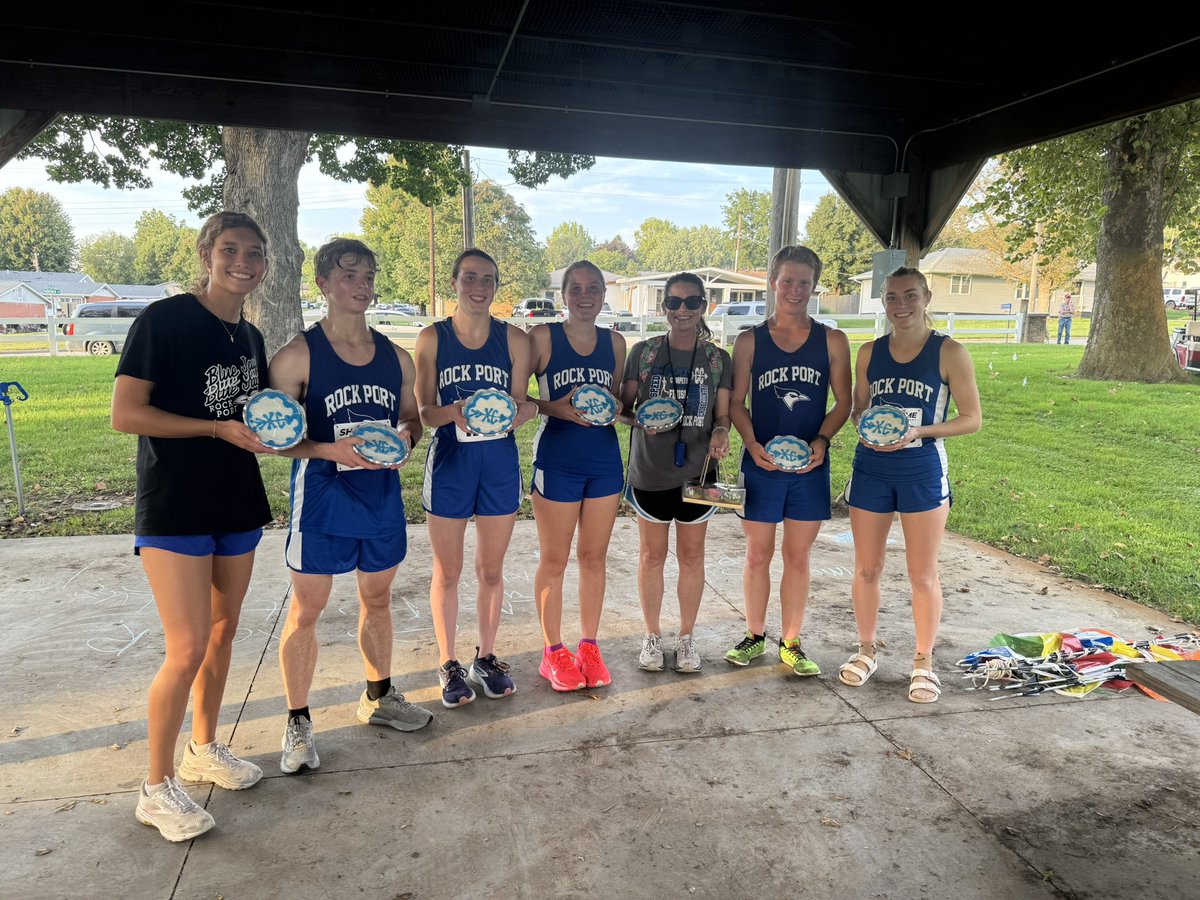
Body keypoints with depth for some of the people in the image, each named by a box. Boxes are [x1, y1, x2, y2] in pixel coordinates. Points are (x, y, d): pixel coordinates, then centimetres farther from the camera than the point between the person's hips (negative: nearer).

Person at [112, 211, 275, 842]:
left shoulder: (251, 338, 10)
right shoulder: (164, 320, -11)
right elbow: (125, 414, -16)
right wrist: (218, 428, -21)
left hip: (238, 505, 7)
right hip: (174, 510, -7)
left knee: (222, 632, 16)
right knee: (188, 650, -7)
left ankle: (204, 749, 35)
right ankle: (157, 787, 13)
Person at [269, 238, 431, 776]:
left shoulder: (396, 357, 6)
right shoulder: (299, 355, -9)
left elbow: (412, 418, 15)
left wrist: (406, 436, -8)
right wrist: (329, 450, -24)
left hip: (382, 494, 5)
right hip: (322, 497, -4)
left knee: (377, 600, 18)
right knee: (306, 611, 4)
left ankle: (378, 698, 37)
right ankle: (298, 722, 21)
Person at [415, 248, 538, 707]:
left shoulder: (514, 339, 0)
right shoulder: (432, 337, -3)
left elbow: (522, 406, 2)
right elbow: (424, 410, -5)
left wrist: (516, 412, -21)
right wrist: (456, 412, -26)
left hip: (500, 461, 1)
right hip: (449, 461, -1)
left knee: (491, 569, 13)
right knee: (447, 571, 9)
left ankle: (486, 658, 31)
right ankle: (449, 665, 26)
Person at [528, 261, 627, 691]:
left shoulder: (615, 341, 7)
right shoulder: (542, 336, -6)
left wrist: (616, 407, -5)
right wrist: (555, 407, -20)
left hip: (605, 458, 4)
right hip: (557, 458, -4)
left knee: (594, 557, 12)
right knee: (554, 560, 6)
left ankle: (589, 647, 27)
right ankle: (553, 652, 22)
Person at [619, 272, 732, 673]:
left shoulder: (719, 359, 2)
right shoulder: (643, 352, 0)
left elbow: (722, 415, 2)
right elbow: (624, 406, 2)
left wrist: (721, 433, -20)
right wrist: (641, 418, -20)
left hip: (697, 471, 1)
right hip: (650, 471, 0)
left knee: (692, 555, 11)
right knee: (652, 555, 10)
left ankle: (686, 636, 28)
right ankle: (652, 634, 27)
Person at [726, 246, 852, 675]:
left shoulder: (832, 341, 3)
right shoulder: (750, 341, 2)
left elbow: (843, 401, 5)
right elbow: (736, 401, 3)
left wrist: (822, 439, -12)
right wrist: (752, 444, -13)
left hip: (810, 466, 1)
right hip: (761, 463, 0)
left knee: (798, 557, 8)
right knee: (758, 554, 8)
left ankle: (791, 643, 22)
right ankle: (754, 636, 26)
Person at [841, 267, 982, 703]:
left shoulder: (950, 352, -6)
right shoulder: (870, 352, 5)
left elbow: (972, 419, -4)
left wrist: (918, 432, -18)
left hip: (923, 470, -3)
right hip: (870, 467, 3)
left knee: (923, 574, 5)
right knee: (866, 568, 11)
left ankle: (924, 662, 23)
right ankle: (866, 650, 29)